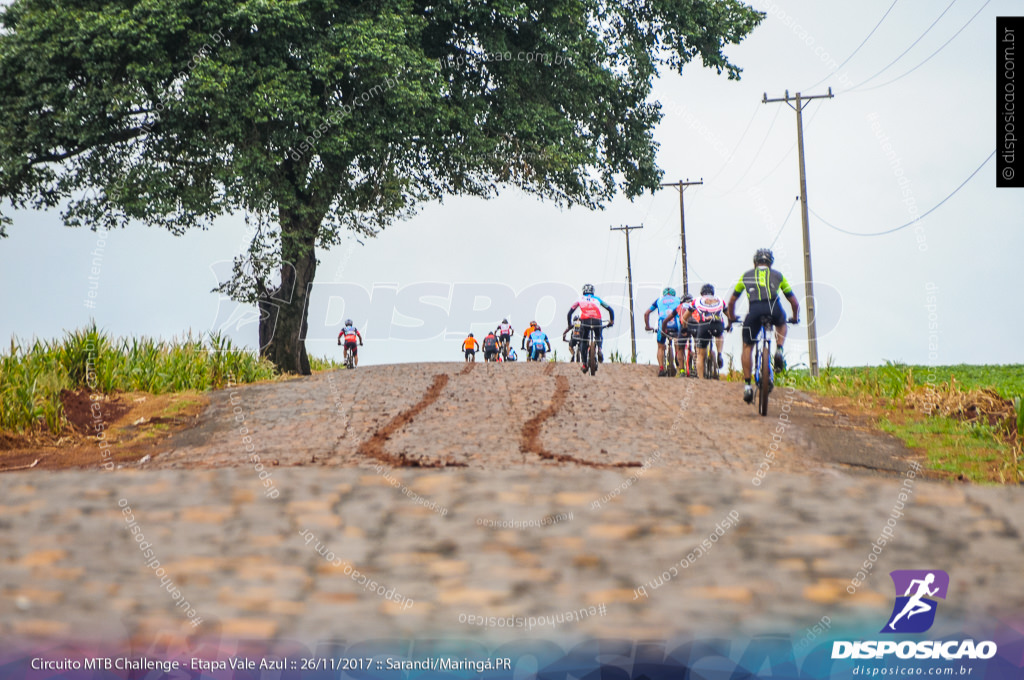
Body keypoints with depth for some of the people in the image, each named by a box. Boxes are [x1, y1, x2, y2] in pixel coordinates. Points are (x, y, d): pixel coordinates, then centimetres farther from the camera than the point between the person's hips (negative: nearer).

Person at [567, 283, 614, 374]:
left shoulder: (580, 299, 27)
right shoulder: (597, 299, 28)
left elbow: (569, 313, 25)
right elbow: (610, 310, 26)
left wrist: (569, 325, 32)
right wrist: (611, 321, 34)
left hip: (585, 321, -1)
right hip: (597, 321, 1)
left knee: (583, 342, 16)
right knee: (598, 337, 30)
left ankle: (584, 364, 9)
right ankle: (599, 349, 0)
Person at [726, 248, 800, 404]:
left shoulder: (746, 275, 28)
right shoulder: (778, 275, 27)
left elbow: (732, 301, 34)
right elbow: (794, 302, 31)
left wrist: (731, 318, 50)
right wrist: (795, 318, 50)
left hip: (755, 310, -1)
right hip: (774, 309, 1)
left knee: (747, 347, 16)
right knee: (781, 325, 36)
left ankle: (747, 385, 8)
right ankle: (779, 351, 10)